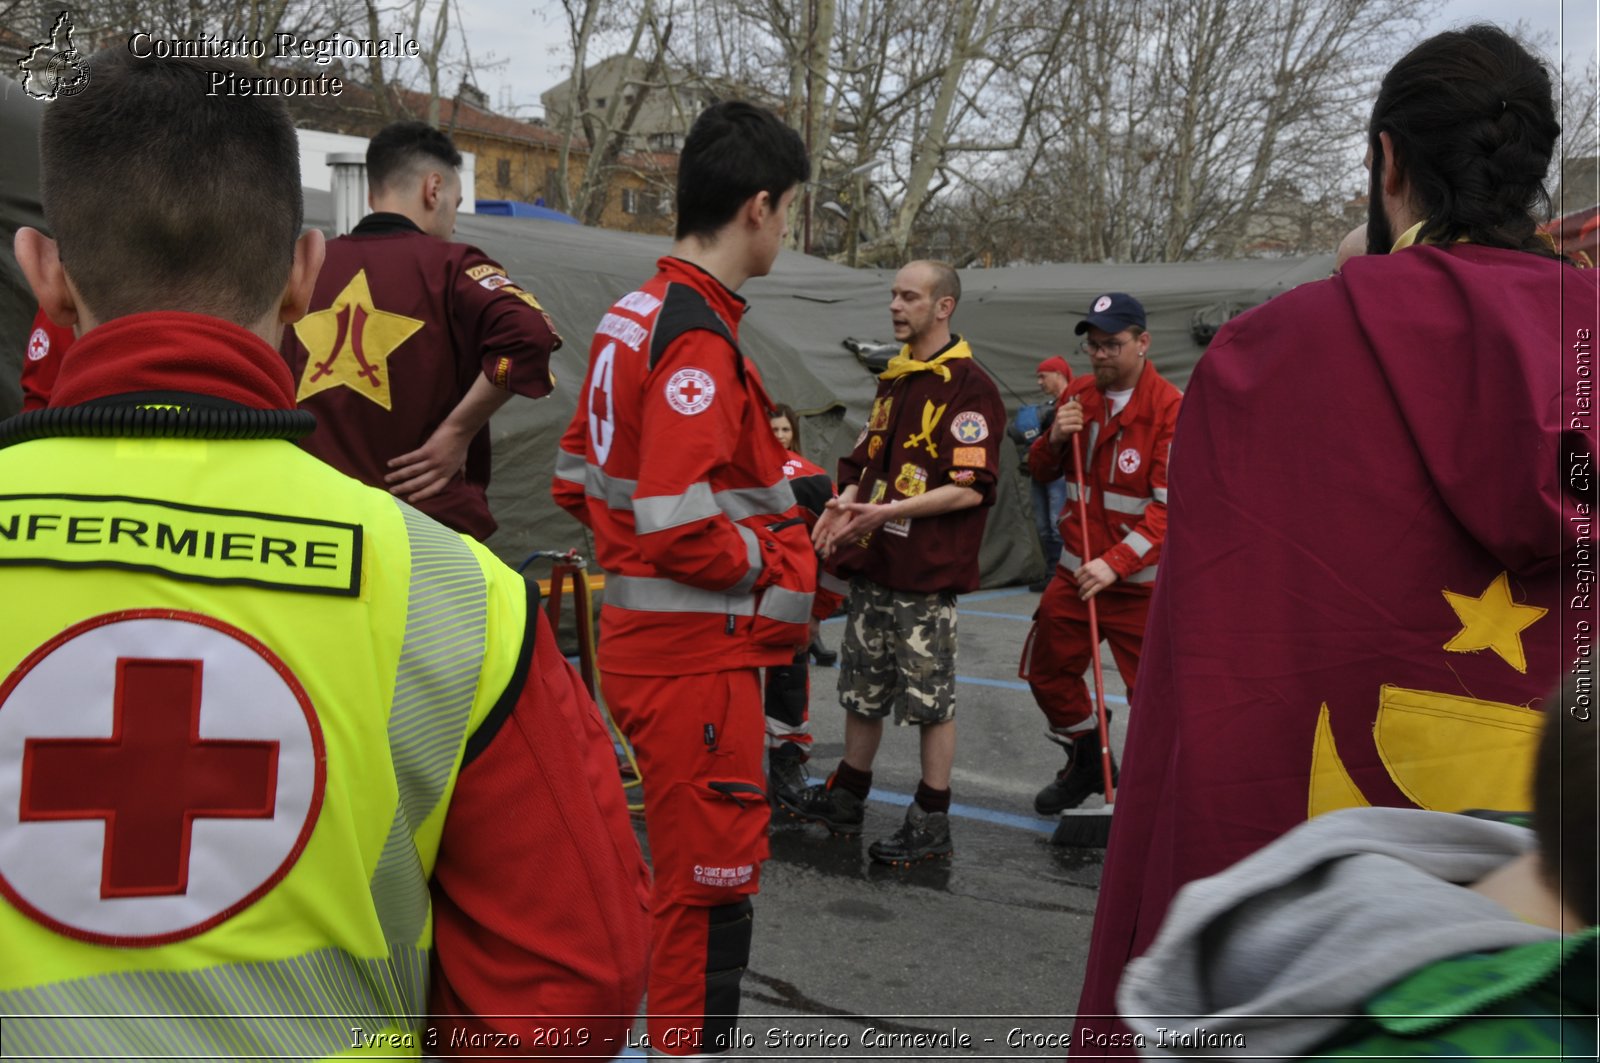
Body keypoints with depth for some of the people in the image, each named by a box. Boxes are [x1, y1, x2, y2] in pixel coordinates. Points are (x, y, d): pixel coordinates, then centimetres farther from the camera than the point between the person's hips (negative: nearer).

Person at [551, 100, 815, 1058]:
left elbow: (580, 479, 17)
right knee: (712, 891, 2)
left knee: (696, 878, 22)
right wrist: (775, 560, -10)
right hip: (697, 657, -10)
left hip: (645, 639, 10)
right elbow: (678, 525, -27)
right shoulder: (701, 341, -19)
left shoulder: (636, 315, 11)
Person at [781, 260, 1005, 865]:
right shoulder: (893, 380, 15)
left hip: (927, 570, -8)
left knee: (930, 698, 2)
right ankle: (846, 799, 30)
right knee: (862, 689, 17)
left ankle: (931, 824, 13)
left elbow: (970, 489, -18)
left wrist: (889, 511, -22)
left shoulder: (969, 387, -12)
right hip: (873, 563, 8)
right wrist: (845, 507, 4)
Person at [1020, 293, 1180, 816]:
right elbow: (1041, 473, 14)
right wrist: (1054, 439, -8)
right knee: (1047, 669, 16)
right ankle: (1089, 763, 38)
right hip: (1078, 570, 7)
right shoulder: (1078, 394, 6)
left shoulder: (1170, 407, -14)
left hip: (1141, 582, -6)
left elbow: (1171, 506, -19)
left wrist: (1115, 563, -27)